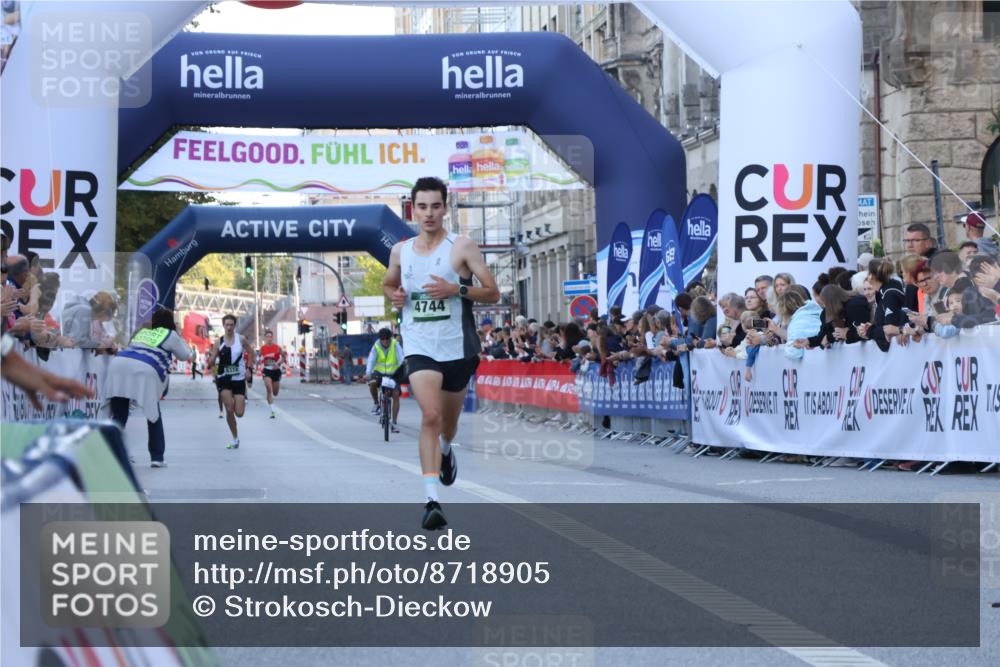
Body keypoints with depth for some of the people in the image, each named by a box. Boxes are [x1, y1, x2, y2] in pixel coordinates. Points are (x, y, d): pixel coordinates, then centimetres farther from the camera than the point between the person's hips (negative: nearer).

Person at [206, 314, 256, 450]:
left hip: (239, 379, 0)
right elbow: (211, 362, -1)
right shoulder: (218, 342, -2)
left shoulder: (241, 339, -2)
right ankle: (235, 439, 6)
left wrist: (249, 369, -1)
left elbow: (253, 354, 9)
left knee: (239, 413, -5)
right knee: (229, 410, -9)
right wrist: (211, 355, -23)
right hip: (224, 379, 0)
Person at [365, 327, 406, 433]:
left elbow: (401, 358, -25)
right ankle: (376, 404, -5)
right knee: (372, 383, -32)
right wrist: (368, 373, -39)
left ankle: (394, 423, -7)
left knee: (396, 395, -14)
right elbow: (371, 360, -23)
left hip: (393, 374, 0)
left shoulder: (395, 345, -14)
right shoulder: (376, 347, -12)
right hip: (379, 372, 0)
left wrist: (404, 368, -42)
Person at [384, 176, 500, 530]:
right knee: (430, 415, -20)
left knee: (448, 420, 17)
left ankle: (446, 450, 55)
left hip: (457, 347, 0)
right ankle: (432, 500, -24)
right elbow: (388, 283, 25)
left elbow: (493, 292, -5)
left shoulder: (462, 246, -5)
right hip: (420, 347, 0)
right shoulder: (400, 251, 5)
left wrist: (456, 290, -20)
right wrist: (394, 295, 2)